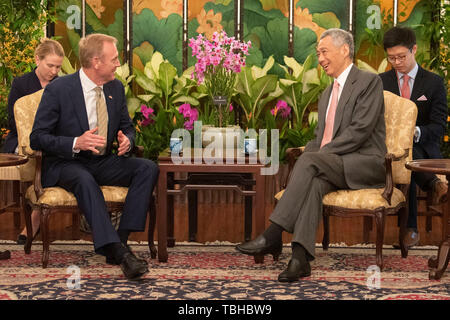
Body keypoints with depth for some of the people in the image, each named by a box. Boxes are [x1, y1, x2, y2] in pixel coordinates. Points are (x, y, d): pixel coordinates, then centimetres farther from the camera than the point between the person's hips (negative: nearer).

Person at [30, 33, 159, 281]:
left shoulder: (116, 88, 6)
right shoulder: (58, 89, -11)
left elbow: (127, 127, 18)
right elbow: (37, 138, -10)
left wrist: (126, 140, -8)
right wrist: (76, 143, -27)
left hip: (103, 162, 5)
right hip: (66, 164, -5)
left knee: (148, 168, -20)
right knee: (85, 180, -39)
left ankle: (121, 239, -26)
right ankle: (118, 252, -45)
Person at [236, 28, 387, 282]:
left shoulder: (369, 82, -1)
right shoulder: (327, 94, 26)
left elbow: (360, 130, -13)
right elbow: (320, 137, 24)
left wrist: (319, 154, -17)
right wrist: (311, 156, 0)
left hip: (366, 162, -6)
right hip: (334, 166, 6)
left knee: (310, 160, -31)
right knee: (315, 183, -31)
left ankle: (273, 235, -36)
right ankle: (301, 257, -45)